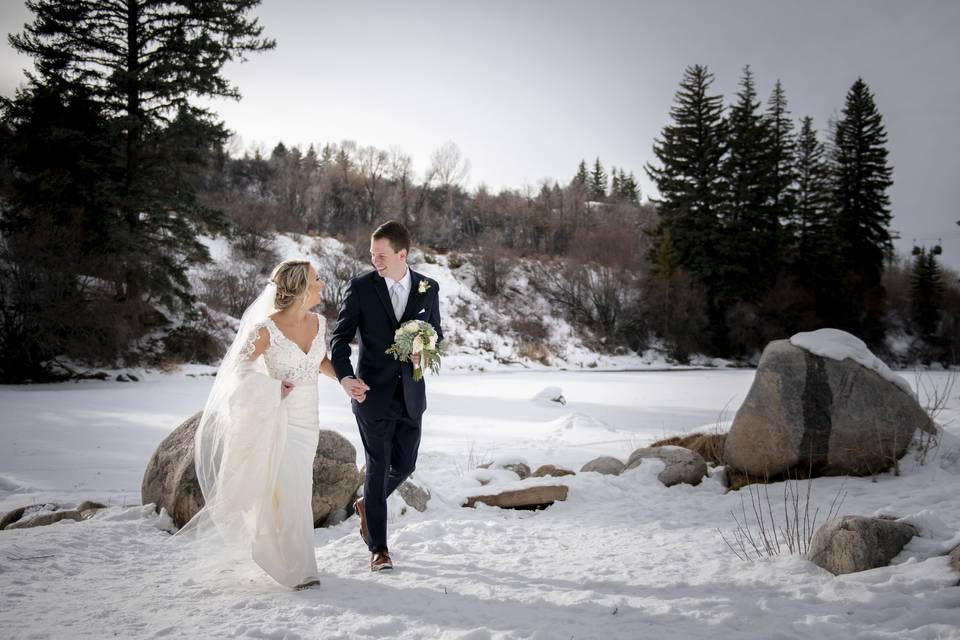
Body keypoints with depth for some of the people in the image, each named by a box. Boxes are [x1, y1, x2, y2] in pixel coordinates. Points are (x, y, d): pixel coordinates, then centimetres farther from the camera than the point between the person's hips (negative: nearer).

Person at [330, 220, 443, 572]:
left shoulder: (428, 288, 2)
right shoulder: (361, 287, -6)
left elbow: (435, 332, 14)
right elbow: (340, 337, -6)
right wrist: (345, 377, -23)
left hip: (410, 393, 3)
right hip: (373, 393, -3)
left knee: (404, 465, 10)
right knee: (378, 467, 0)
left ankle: (367, 504, 41)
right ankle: (378, 548, 13)